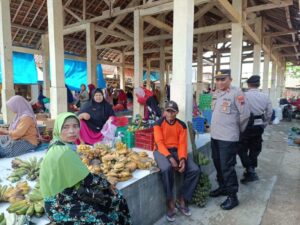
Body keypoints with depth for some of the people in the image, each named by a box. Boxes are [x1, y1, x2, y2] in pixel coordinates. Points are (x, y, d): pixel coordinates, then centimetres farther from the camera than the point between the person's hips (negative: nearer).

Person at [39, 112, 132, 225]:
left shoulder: (61, 147, 2)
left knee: (117, 200, 5)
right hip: (61, 206, -8)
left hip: (67, 196, 8)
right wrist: (107, 184, -3)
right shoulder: (64, 152, -26)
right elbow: (86, 180, -20)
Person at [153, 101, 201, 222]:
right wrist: (170, 157, -27)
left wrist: (182, 159, -20)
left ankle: (182, 200, 1)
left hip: (177, 150, 4)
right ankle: (170, 203, -16)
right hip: (162, 150, -4)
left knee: (195, 170, -15)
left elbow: (183, 144, -2)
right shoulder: (158, 124, -5)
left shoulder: (182, 125, 5)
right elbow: (160, 143, -14)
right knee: (167, 169, -36)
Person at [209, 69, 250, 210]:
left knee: (227, 167, -1)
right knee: (218, 164, 18)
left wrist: (239, 130, 1)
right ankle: (223, 187, 36)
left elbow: (245, 114, -11)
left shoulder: (236, 93, -13)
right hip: (215, 135, 8)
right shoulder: (216, 93, 9)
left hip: (228, 137, -7)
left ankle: (232, 196, 14)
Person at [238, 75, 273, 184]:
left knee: (242, 149, 6)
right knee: (255, 149, 16)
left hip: (247, 125, -5)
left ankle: (250, 171, -1)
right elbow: (269, 113, 7)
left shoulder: (244, 95, -13)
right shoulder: (265, 96, 1)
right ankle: (251, 170, 29)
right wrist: (263, 124, 18)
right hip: (258, 126, 5)